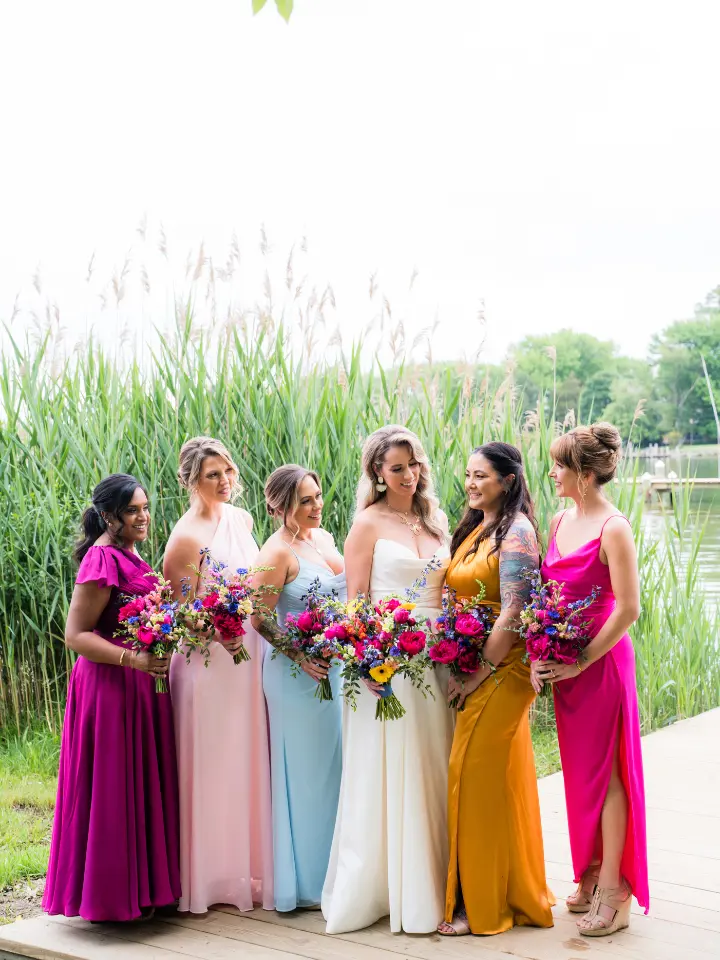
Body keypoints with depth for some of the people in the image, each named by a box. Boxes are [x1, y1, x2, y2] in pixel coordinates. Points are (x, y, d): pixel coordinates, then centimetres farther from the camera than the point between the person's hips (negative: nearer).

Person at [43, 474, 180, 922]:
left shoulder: (130, 554, 12)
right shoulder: (103, 559, -18)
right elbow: (76, 634, -20)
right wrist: (133, 659, -28)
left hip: (141, 683, 10)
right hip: (113, 687, -10)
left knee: (142, 785, 16)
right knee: (116, 788, 0)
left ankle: (141, 884, 28)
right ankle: (114, 894, 12)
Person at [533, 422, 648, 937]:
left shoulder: (613, 529, -16)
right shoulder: (560, 522, 7)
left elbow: (628, 609, -19)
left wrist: (581, 662, -17)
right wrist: (540, 654, 2)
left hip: (600, 663, -7)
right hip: (563, 664, 7)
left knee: (605, 773, 1)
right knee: (579, 771, 15)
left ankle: (613, 893, 12)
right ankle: (590, 878, 28)